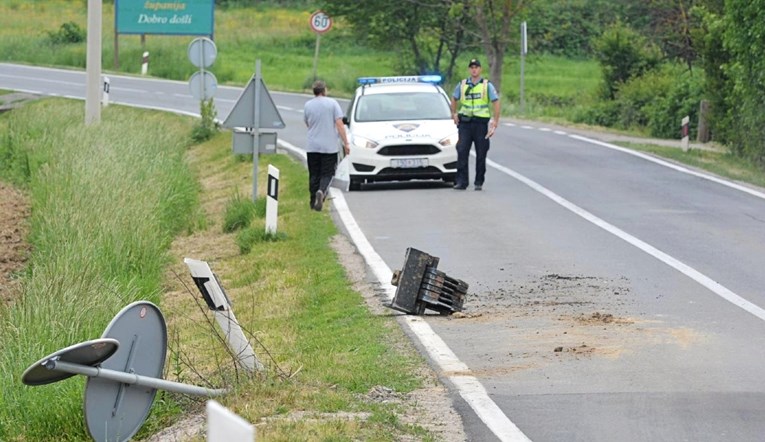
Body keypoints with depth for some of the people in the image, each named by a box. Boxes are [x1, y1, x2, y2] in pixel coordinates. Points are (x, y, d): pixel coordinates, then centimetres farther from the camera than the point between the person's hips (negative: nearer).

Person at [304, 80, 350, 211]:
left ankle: (314, 202, 9)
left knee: (314, 175, 10)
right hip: (329, 146, -2)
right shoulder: (332, 103, -5)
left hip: (312, 146, 2)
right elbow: (339, 124, -8)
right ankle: (321, 190, -26)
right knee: (327, 173, 2)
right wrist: (346, 143, -7)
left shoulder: (308, 105, 3)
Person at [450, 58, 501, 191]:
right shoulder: (462, 85, 8)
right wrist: (454, 114, 11)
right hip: (465, 123, 1)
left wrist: (495, 121, -4)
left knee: (481, 154, 2)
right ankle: (461, 181, -8)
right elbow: (454, 99, 22)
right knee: (462, 152, -8)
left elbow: (496, 102, 2)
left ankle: (479, 182, 10)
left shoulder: (487, 85, 2)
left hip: (481, 123, -1)